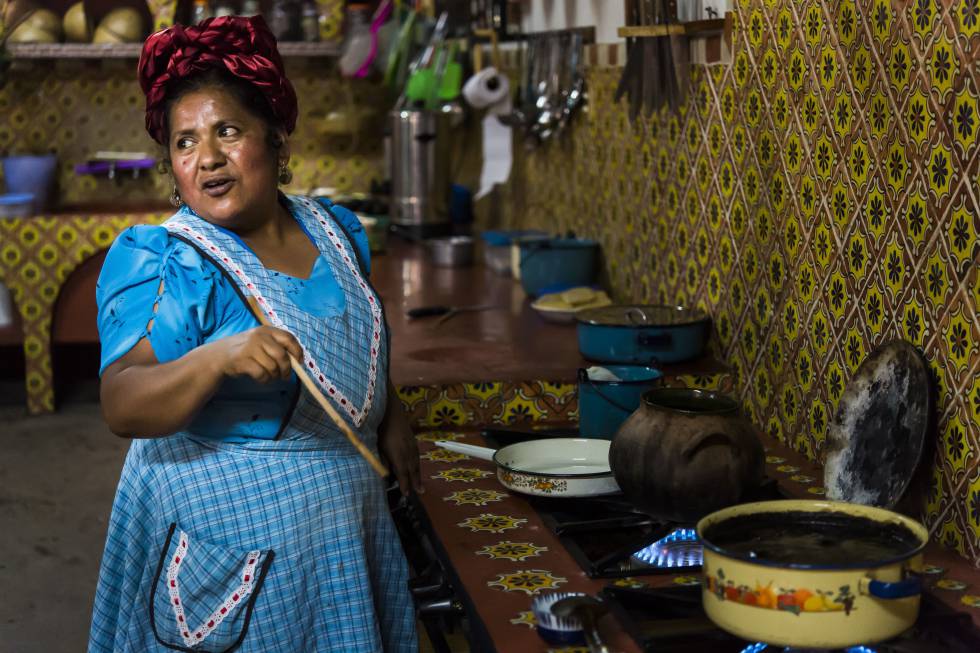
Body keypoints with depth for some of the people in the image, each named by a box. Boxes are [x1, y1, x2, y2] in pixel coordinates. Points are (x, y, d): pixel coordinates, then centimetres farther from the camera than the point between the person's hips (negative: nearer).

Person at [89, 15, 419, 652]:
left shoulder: (334, 231, 4)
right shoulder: (168, 265, -16)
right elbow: (122, 408, -25)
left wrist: (390, 416, 13)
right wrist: (218, 358, -39)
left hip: (346, 519, 6)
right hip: (227, 531, -6)